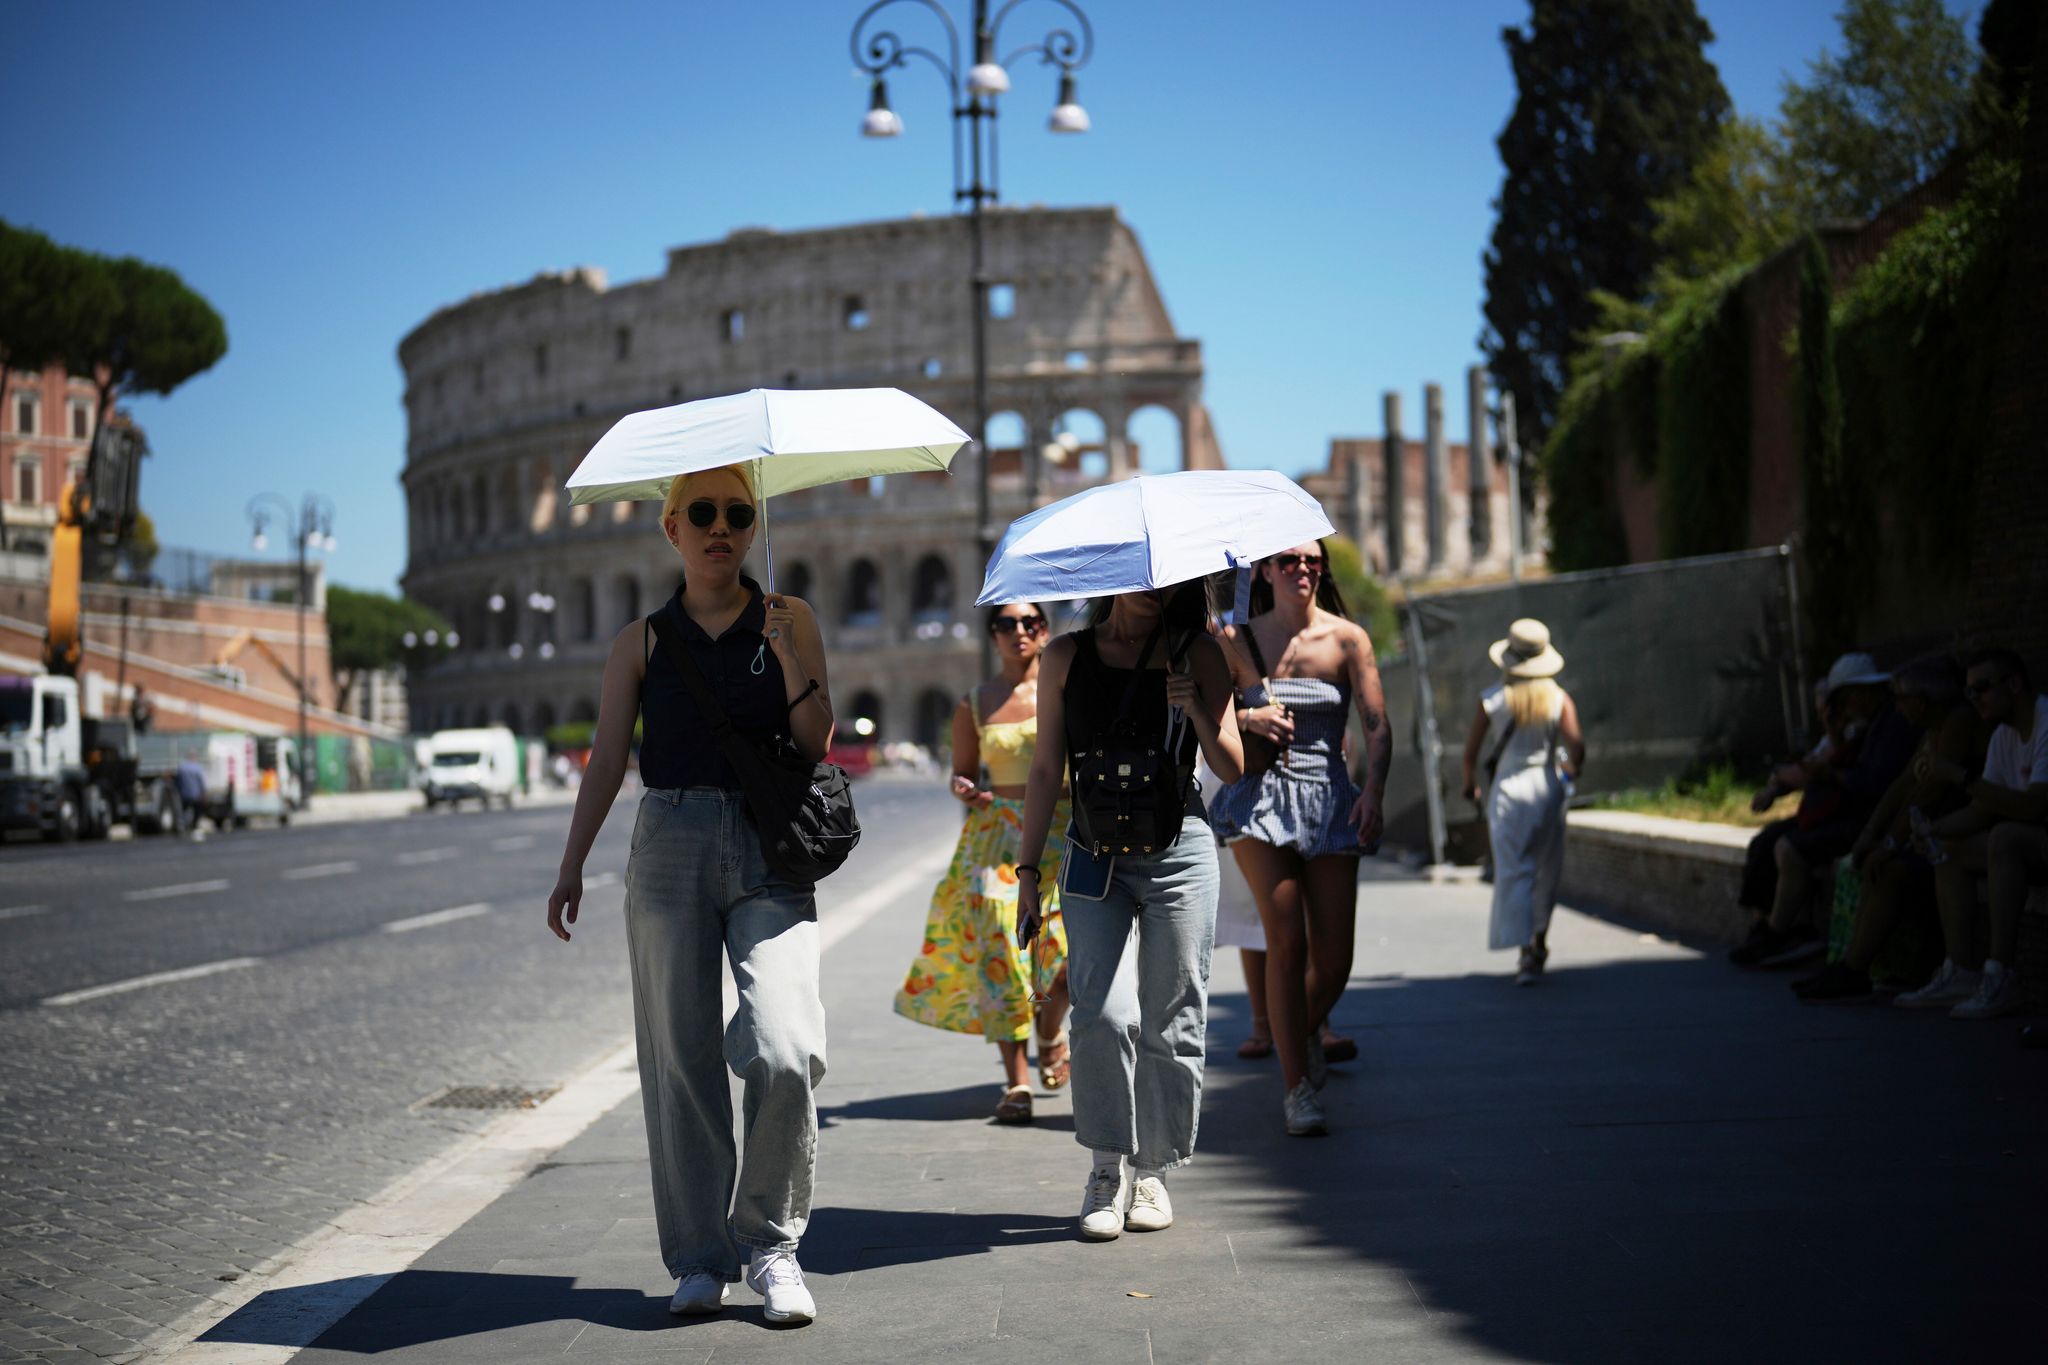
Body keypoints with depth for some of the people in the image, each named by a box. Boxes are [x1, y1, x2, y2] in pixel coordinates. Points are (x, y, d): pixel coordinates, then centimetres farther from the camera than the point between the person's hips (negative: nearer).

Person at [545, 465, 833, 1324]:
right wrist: (572, 865, -2)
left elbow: (816, 745, 3)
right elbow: (607, 757, 6)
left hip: (770, 850, -1)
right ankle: (700, 1258, 12)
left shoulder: (788, 620, 8)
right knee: (681, 1058, 1)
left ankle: (771, 1241, 2)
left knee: (784, 1052, -15)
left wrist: (789, 659, -12)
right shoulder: (642, 641, 10)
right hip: (670, 844, 1)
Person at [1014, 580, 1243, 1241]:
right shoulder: (1067, 658, 7)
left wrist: (1195, 710, -16)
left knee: (1170, 1021, 1)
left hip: (1178, 855, 0)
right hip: (1095, 857, 0)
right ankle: (1107, 1171, 0)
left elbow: (1233, 769, 2)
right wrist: (1028, 867, 8)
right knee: (1104, 1013, -12)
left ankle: (1152, 1169, 15)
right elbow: (1047, 768, 11)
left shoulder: (1197, 654, 5)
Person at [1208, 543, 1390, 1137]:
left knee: (1334, 956, -2)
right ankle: (1298, 1087, -2)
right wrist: (1245, 719, -9)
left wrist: (1374, 792, -17)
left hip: (1329, 798, 1)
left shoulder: (1347, 638, 3)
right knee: (1286, 943, -11)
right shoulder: (1241, 641, 5)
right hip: (1262, 796, -1)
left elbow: (1377, 725, -3)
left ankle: (1306, 1031, 33)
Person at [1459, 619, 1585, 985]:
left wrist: (1470, 784, 16)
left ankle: (1526, 952, -14)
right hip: (1547, 788, 2)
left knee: (1514, 871, -3)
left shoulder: (1492, 700, -4)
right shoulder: (1559, 699, -3)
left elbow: (1471, 749, -2)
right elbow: (1576, 744, -13)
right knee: (1547, 869, 19)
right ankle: (1539, 940, 30)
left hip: (1507, 789, -2)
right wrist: (1572, 769, 10)